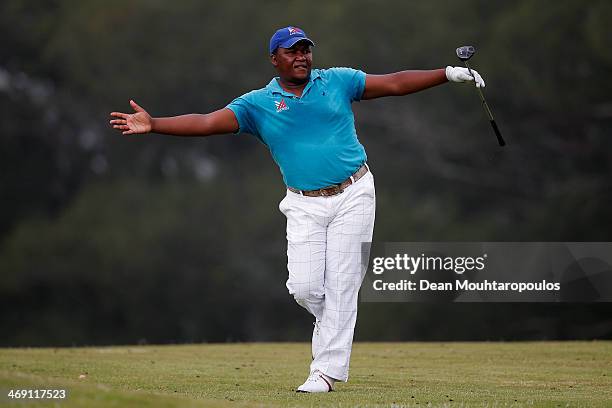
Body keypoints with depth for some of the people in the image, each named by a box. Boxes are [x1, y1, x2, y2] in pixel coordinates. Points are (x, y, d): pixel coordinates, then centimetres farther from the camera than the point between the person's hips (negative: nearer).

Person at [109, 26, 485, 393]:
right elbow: (207, 122, -8)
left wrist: (448, 74, -3)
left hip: (352, 195, -1)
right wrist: (153, 125, -20)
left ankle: (327, 370, -2)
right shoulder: (257, 104, 2)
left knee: (340, 285, -6)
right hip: (305, 206, 1)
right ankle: (337, 328, 25)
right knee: (305, 287, -7)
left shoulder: (338, 81, 4)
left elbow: (395, 83, 5)